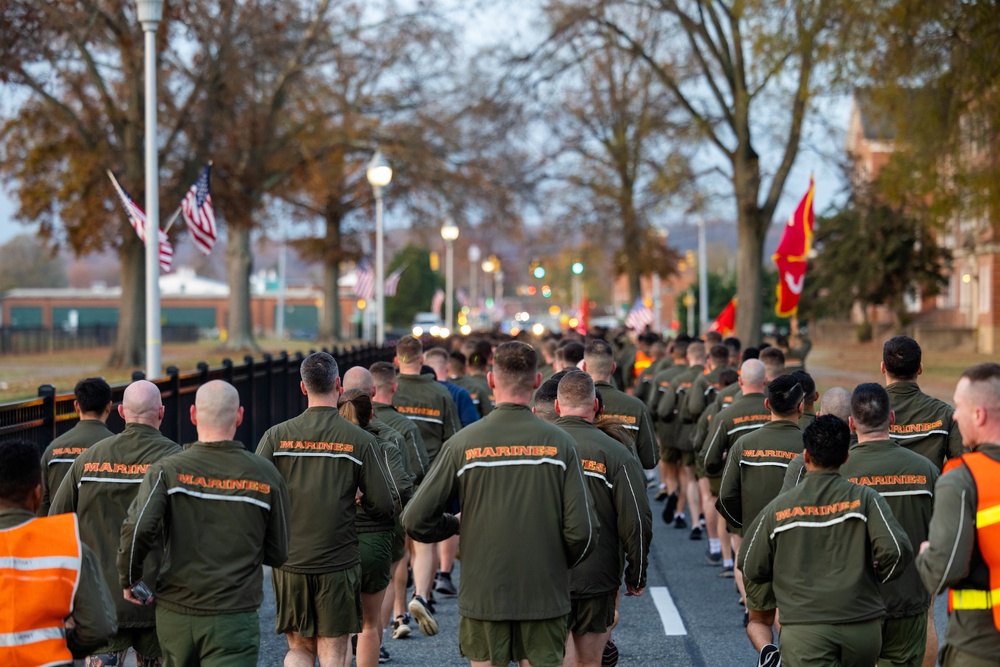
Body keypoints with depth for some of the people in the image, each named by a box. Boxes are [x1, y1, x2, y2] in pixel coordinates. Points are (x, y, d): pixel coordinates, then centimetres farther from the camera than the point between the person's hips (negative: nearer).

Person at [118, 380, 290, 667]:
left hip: (174, 614, 2)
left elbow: (137, 529, -18)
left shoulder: (167, 470, -4)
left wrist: (129, 578, 0)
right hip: (233, 619, -2)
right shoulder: (265, 475, -2)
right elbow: (278, 554, 4)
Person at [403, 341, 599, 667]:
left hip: (482, 594, 0)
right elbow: (582, 530, -9)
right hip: (545, 596, 0)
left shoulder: (463, 443, -6)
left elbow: (415, 520, -6)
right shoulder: (559, 443, -6)